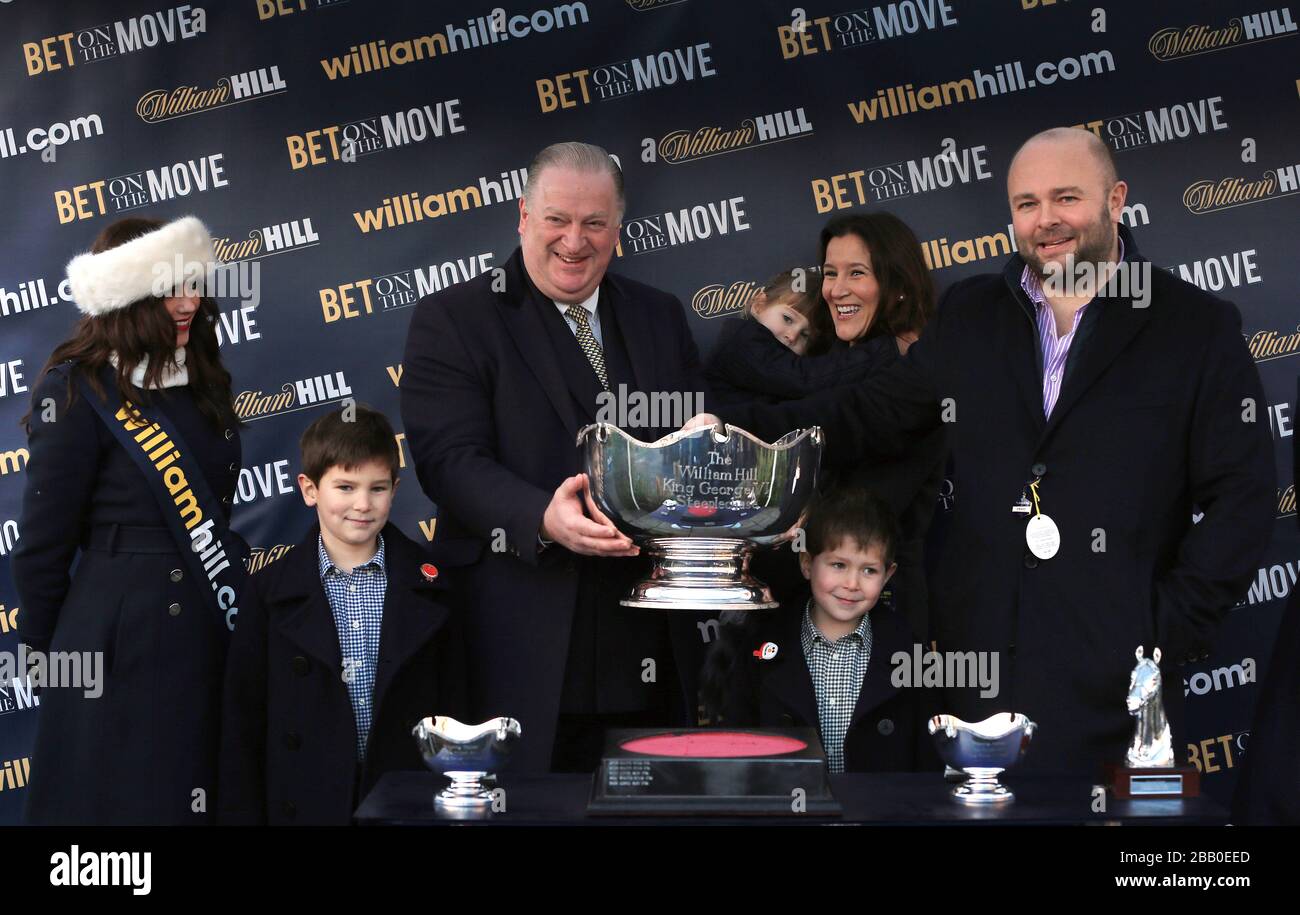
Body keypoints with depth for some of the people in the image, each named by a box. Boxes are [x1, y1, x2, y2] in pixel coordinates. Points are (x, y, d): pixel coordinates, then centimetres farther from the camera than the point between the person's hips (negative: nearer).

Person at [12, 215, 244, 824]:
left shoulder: (201, 381, 11)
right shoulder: (79, 390, -10)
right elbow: (44, 541, -7)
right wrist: (46, 653, -2)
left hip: (214, 632, 7)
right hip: (125, 638, -7)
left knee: (207, 798, 11)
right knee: (129, 802, 3)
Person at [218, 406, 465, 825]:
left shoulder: (430, 587, 1)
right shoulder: (269, 592, 0)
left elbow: (453, 711, 3)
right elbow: (242, 724, 1)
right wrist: (242, 814, -3)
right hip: (306, 805, 0)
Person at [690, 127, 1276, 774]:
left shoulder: (1198, 327, -1)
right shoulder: (968, 315, 11)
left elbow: (1242, 495, -2)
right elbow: (877, 412, 18)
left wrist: (1174, 623, -9)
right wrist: (741, 430, 6)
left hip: (1113, 669, -3)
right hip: (981, 648, 3)